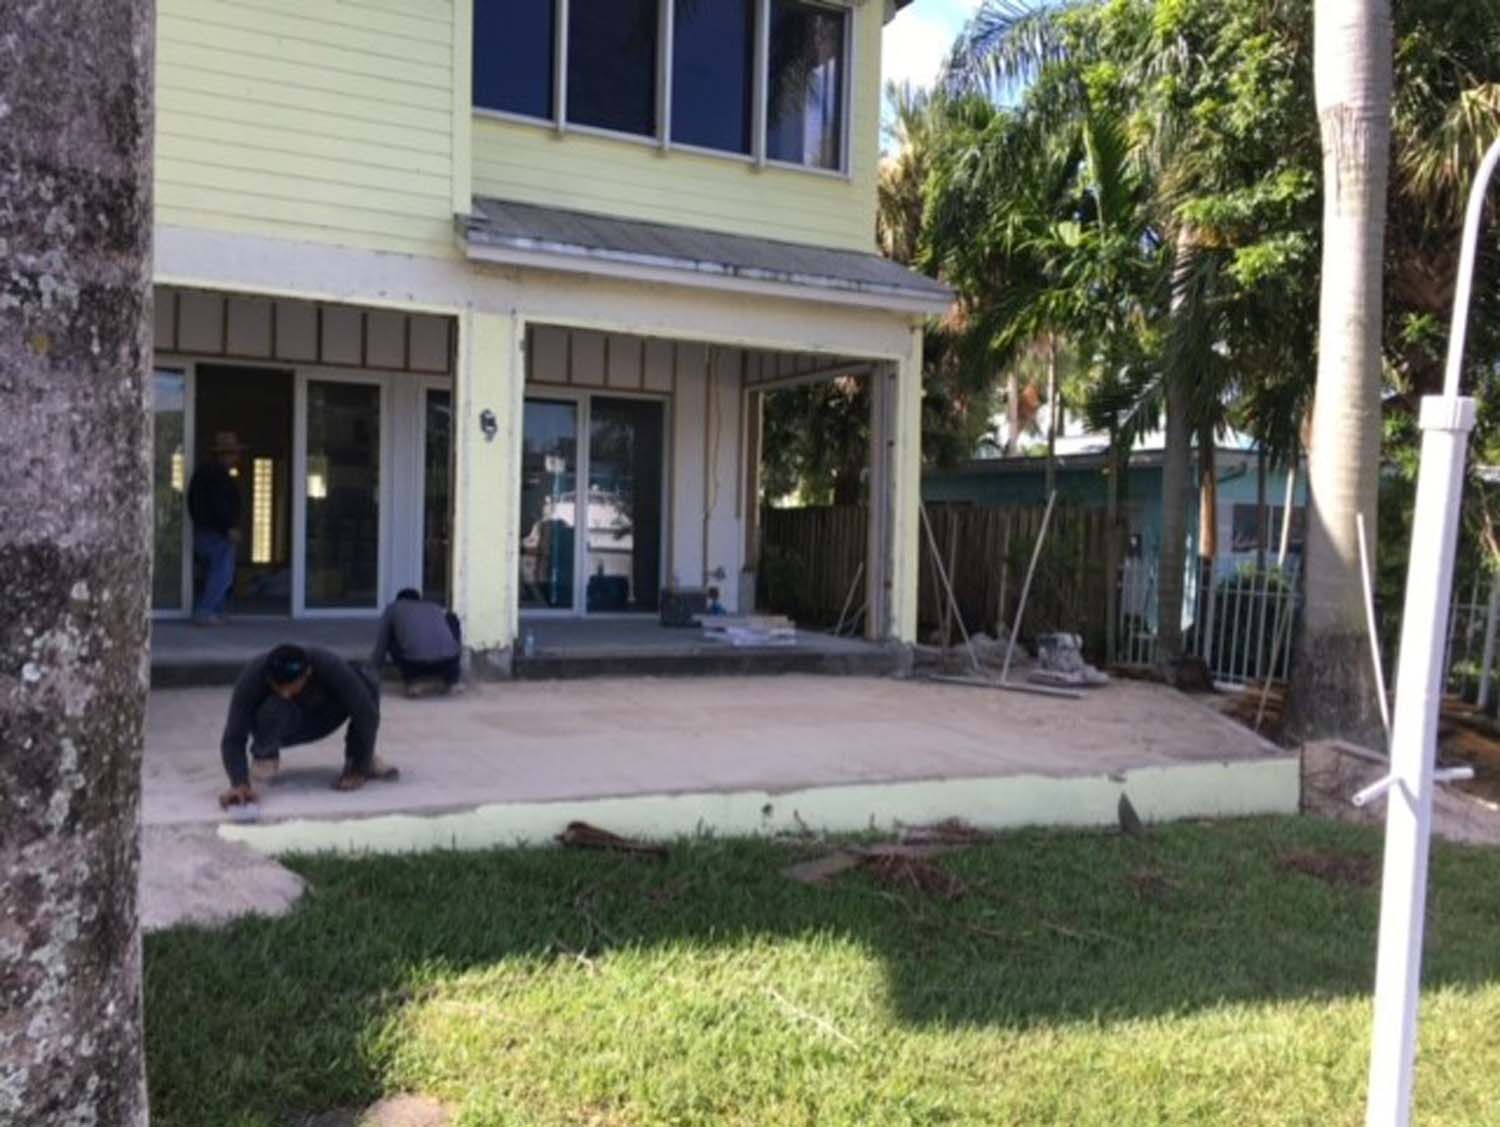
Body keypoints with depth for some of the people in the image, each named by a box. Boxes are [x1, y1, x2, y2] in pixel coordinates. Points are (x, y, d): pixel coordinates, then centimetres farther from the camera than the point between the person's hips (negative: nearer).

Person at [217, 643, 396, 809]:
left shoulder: (328, 666, -34)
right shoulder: (253, 677, -33)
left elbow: (367, 713, -33)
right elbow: (233, 738, -34)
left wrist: (359, 771, -36)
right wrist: (240, 784, -50)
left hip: (319, 720, 1)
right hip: (280, 728, -1)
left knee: (364, 677, -28)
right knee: (275, 706, -38)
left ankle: (360, 758, -10)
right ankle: (264, 753, -6)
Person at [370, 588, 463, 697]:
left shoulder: (393, 608, 27)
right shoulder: (436, 607, 34)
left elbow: (381, 646, 30)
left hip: (415, 664, -2)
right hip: (448, 662, 2)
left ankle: (414, 681, 10)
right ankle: (451, 681, 24)